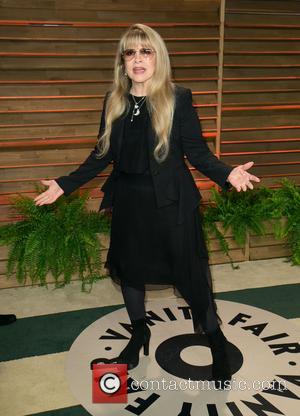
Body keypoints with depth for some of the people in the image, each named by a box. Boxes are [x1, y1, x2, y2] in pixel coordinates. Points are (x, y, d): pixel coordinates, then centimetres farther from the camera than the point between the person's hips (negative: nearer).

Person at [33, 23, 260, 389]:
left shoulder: (178, 98, -9)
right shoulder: (114, 101, 3)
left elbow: (197, 152, -8)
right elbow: (103, 154, 8)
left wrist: (227, 174, -26)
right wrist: (65, 184, 6)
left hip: (171, 201, -4)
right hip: (128, 201, 5)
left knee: (189, 270, 2)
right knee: (129, 267, 15)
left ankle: (216, 343, 25)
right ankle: (139, 335, 40)